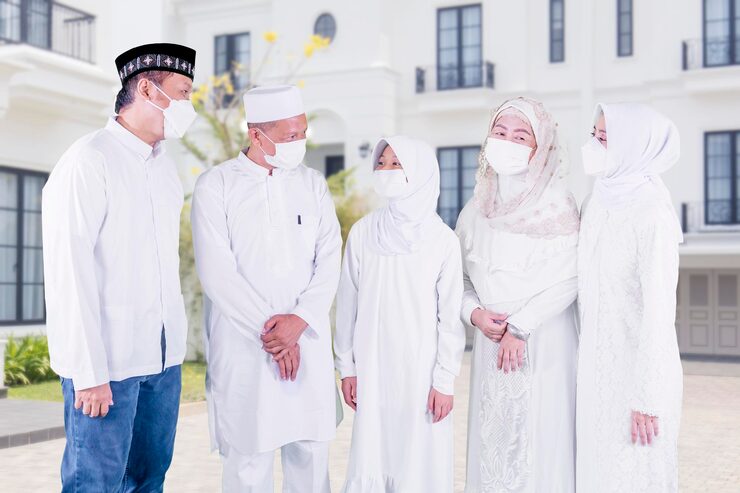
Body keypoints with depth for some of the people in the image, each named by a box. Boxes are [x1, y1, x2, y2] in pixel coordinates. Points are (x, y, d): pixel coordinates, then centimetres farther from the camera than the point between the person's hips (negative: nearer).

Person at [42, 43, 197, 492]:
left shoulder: (166, 168, 14)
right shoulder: (88, 161, -9)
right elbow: (69, 272, -14)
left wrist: (174, 344, 11)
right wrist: (89, 372, -16)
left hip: (163, 357, 7)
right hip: (109, 360, -7)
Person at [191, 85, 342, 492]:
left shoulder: (312, 184, 9)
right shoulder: (215, 185, -2)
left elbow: (329, 259, 2)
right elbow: (216, 271, -8)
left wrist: (299, 320, -12)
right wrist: (268, 330, -11)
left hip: (307, 341, 3)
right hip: (242, 346, -3)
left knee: (311, 456, 9)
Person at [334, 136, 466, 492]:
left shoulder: (442, 239, -6)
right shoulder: (363, 233, 0)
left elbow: (450, 317, -3)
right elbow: (348, 304, 6)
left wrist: (445, 381, -4)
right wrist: (346, 366, 7)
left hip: (421, 369, -2)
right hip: (373, 368, 2)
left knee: (422, 464, 3)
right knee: (369, 464, 7)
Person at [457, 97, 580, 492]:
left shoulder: (556, 203, -5)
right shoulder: (477, 208, 10)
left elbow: (568, 278, -12)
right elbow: (460, 277, 14)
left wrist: (520, 327, -13)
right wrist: (474, 312, -5)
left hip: (544, 342, -4)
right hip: (490, 341, 4)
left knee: (541, 438, -2)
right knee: (492, 436, 7)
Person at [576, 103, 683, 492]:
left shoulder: (652, 215, -17)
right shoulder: (595, 205, 6)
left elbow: (659, 310, -18)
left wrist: (649, 398, -18)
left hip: (638, 369, -7)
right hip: (596, 370, 7)